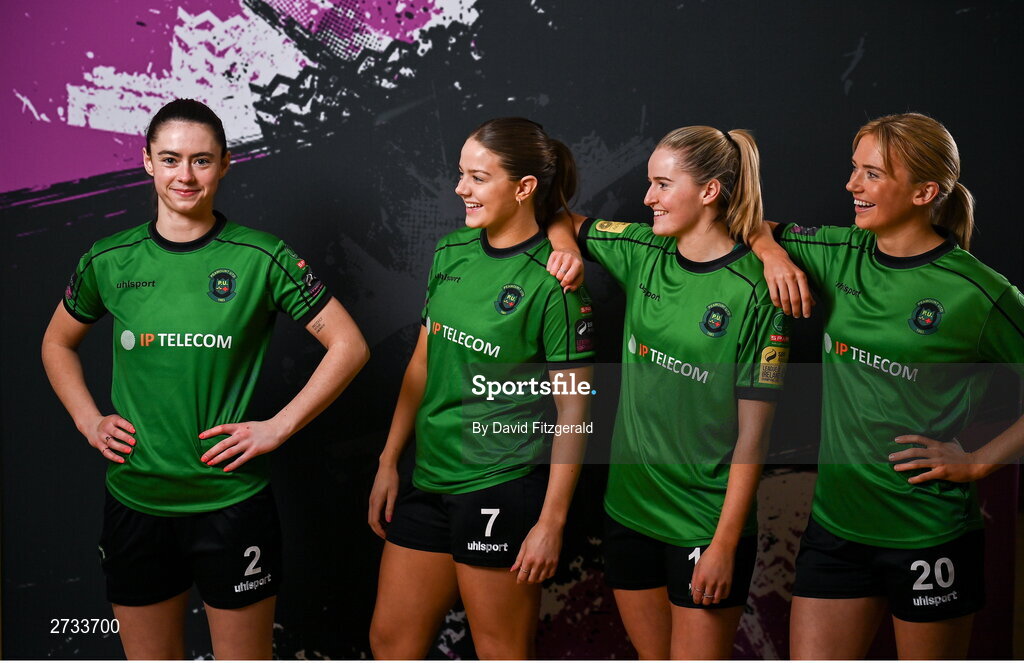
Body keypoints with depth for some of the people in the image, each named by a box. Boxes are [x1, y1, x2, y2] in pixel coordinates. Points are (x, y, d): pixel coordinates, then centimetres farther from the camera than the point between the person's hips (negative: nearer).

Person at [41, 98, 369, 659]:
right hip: (133, 502, 3)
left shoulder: (261, 258, -6)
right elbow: (57, 343, 19)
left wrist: (278, 427, -9)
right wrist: (88, 420, 5)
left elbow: (349, 345, -4)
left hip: (232, 503, -2)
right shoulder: (109, 261, 2)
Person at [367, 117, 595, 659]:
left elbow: (572, 411, -12)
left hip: (504, 487, -7)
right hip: (429, 477, 7)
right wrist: (389, 461, 12)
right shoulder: (451, 252, 5)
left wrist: (551, 522, -13)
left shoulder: (553, 281, -14)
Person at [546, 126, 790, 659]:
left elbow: (753, 434, -14)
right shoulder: (645, 252, 1)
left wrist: (725, 542, -15)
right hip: (629, 504, 6)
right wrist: (567, 248, -6)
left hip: (706, 523, -5)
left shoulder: (754, 292, -15)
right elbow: (563, 221, 16)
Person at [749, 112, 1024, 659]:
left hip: (929, 532, -4)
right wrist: (775, 256, -5)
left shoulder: (976, 292, -11)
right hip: (835, 517, 4)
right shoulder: (840, 255, 2)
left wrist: (979, 462, -10)